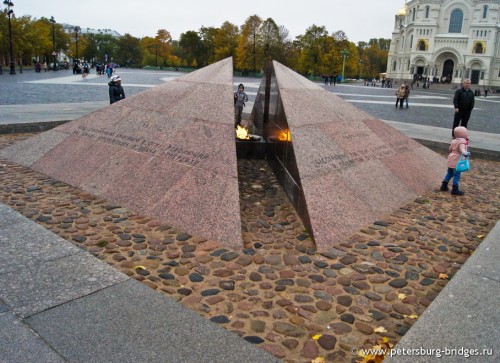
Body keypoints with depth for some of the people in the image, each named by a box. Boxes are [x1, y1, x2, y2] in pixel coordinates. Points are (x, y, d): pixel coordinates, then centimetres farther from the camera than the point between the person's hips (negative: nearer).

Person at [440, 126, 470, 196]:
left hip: (451, 161, 9)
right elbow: (462, 149, -34)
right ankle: (455, 190, 1)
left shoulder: (454, 141, 10)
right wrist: (465, 153, -53)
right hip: (456, 162, -9)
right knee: (457, 175, -2)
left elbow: (450, 149, 23)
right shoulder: (462, 142, -16)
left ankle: (444, 186, 28)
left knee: (449, 173, 22)